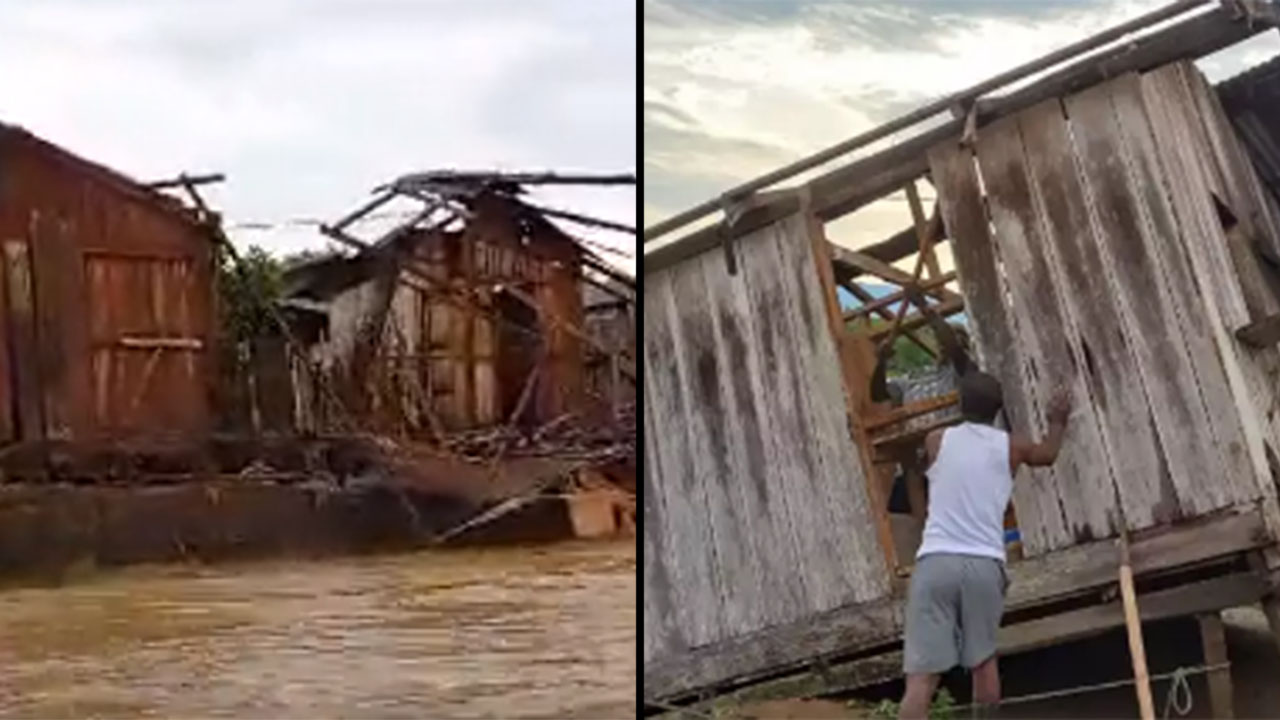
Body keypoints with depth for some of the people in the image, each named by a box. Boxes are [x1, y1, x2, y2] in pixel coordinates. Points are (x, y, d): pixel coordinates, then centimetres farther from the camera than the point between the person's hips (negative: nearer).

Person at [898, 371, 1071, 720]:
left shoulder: (936, 441, 14)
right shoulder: (1011, 446, 15)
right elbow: (1048, 454, 39)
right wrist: (1058, 420, 59)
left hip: (935, 562, -1)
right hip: (984, 564, 1)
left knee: (921, 677, -9)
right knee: (982, 658, 22)